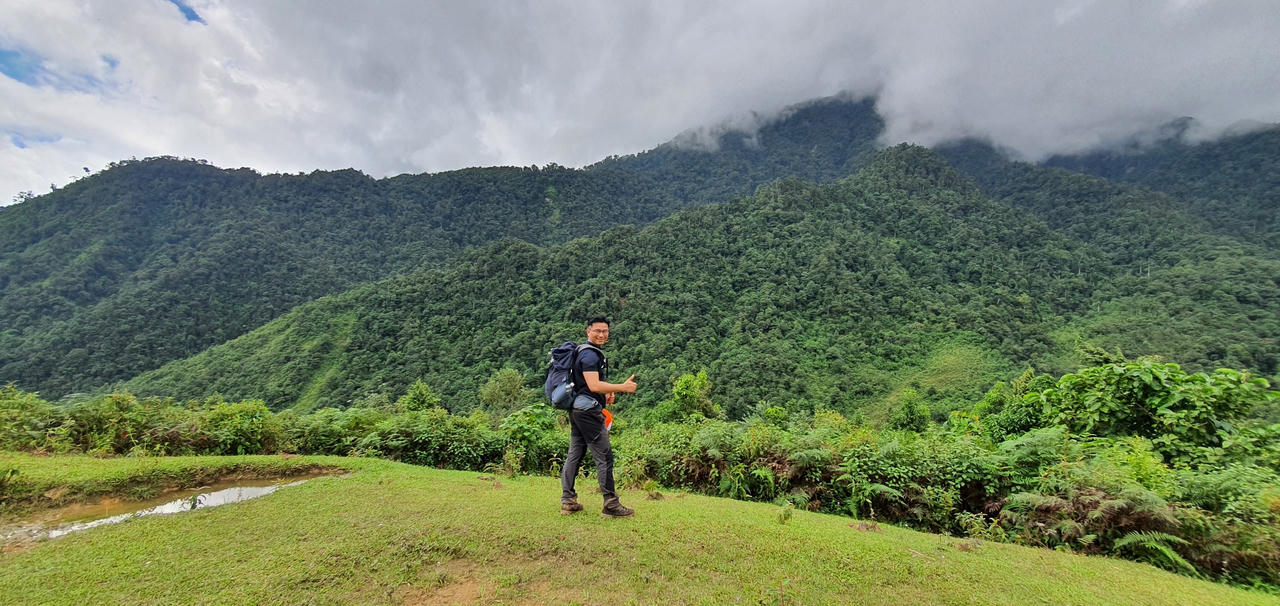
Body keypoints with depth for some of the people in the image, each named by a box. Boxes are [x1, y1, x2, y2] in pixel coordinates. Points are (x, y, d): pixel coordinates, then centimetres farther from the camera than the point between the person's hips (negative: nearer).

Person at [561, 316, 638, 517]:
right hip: (588, 410, -11)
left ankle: (567, 501, 20)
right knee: (604, 457, -5)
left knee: (574, 454, 13)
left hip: (577, 408, 11)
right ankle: (611, 505, 0)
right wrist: (622, 388, -22)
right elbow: (594, 385, -24)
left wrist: (606, 395, 14)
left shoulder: (592, 353, 19)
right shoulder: (590, 354, -14)